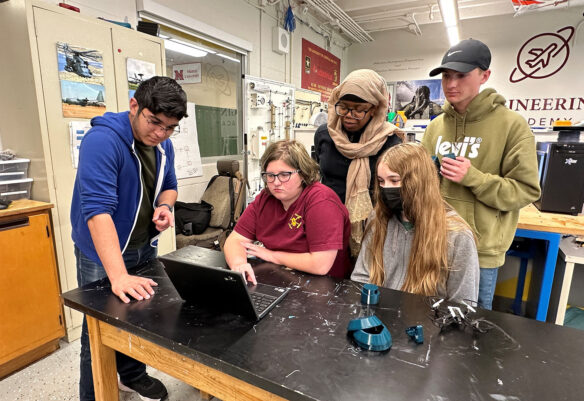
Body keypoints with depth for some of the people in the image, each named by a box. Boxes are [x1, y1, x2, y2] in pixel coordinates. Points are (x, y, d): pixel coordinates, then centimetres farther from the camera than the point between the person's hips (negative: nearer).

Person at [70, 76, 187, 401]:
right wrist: (118, 276, -40)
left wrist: (165, 206, -14)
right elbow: (97, 209, -34)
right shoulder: (102, 140, -26)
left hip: (145, 248, 7)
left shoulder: (163, 145, -2)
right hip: (103, 255, -6)